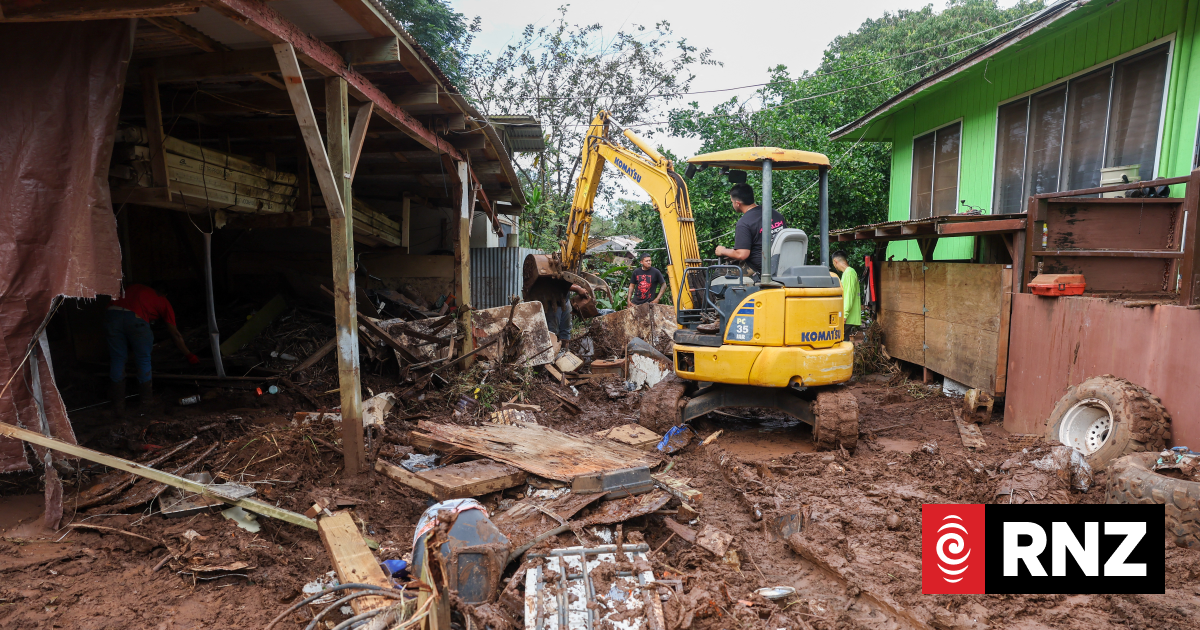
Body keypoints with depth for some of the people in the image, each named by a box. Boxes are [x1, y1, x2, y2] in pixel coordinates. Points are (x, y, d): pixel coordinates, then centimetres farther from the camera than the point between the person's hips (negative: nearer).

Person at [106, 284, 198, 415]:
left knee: (117, 361, 13)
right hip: (135, 317, -4)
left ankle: (118, 406, 16)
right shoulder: (163, 302, 24)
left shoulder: (132, 288, 36)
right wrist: (190, 356, 36)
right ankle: (146, 403, 23)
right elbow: (175, 334, 27)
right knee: (144, 361, 13)